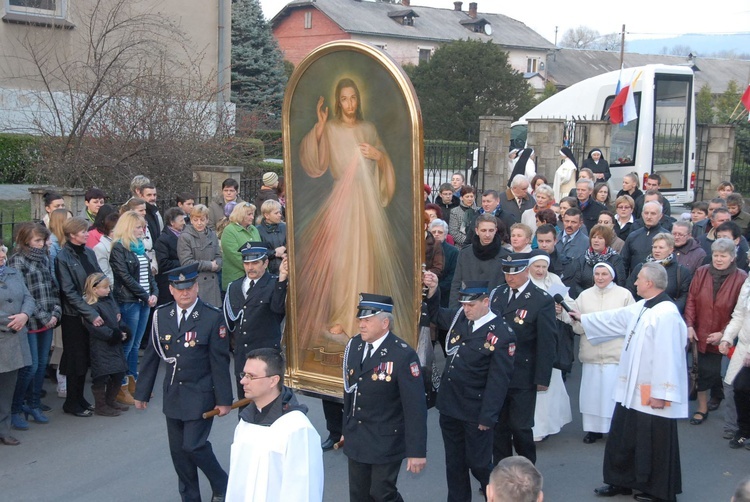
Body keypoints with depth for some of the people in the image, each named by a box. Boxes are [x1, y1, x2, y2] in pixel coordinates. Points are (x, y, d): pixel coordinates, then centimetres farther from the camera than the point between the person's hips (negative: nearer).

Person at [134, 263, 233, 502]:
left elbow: (220, 362, -10)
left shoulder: (213, 317, -11)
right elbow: (151, 357, 8)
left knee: (193, 445, -9)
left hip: (200, 395, -5)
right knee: (178, 450, 10)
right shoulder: (161, 315, 2)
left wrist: (224, 399, -9)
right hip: (173, 394, 5)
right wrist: (142, 392, 10)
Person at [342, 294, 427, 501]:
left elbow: (415, 406, -19)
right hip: (356, 440, 6)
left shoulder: (403, 355, -20)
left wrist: (417, 451, -19)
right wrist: (346, 429, 15)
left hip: (386, 442, -6)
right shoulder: (353, 345, 0)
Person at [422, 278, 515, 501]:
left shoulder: (501, 334, -17)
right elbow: (436, 315, 23)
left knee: (479, 464, 6)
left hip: (474, 413, -6)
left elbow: (498, 381, -16)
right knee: (454, 463, 17)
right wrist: (432, 290, 5)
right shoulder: (459, 317, 1)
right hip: (449, 406, 6)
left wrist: (487, 417, -16)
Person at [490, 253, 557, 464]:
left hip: (523, 378, -5)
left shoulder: (542, 301, -11)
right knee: (498, 427, 12)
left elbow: (547, 343, -10)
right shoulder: (497, 293, 6)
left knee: (520, 428, 4)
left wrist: (542, 379, -10)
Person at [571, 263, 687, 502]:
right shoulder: (640, 308, 8)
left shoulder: (666, 314, -23)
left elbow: (667, 356, -26)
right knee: (624, 438, 19)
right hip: (633, 390, 10)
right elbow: (613, 319, 24)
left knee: (654, 444, 5)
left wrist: (660, 393, -24)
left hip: (653, 394, -10)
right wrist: (583, 319, 33)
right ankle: (623, 481, 33)